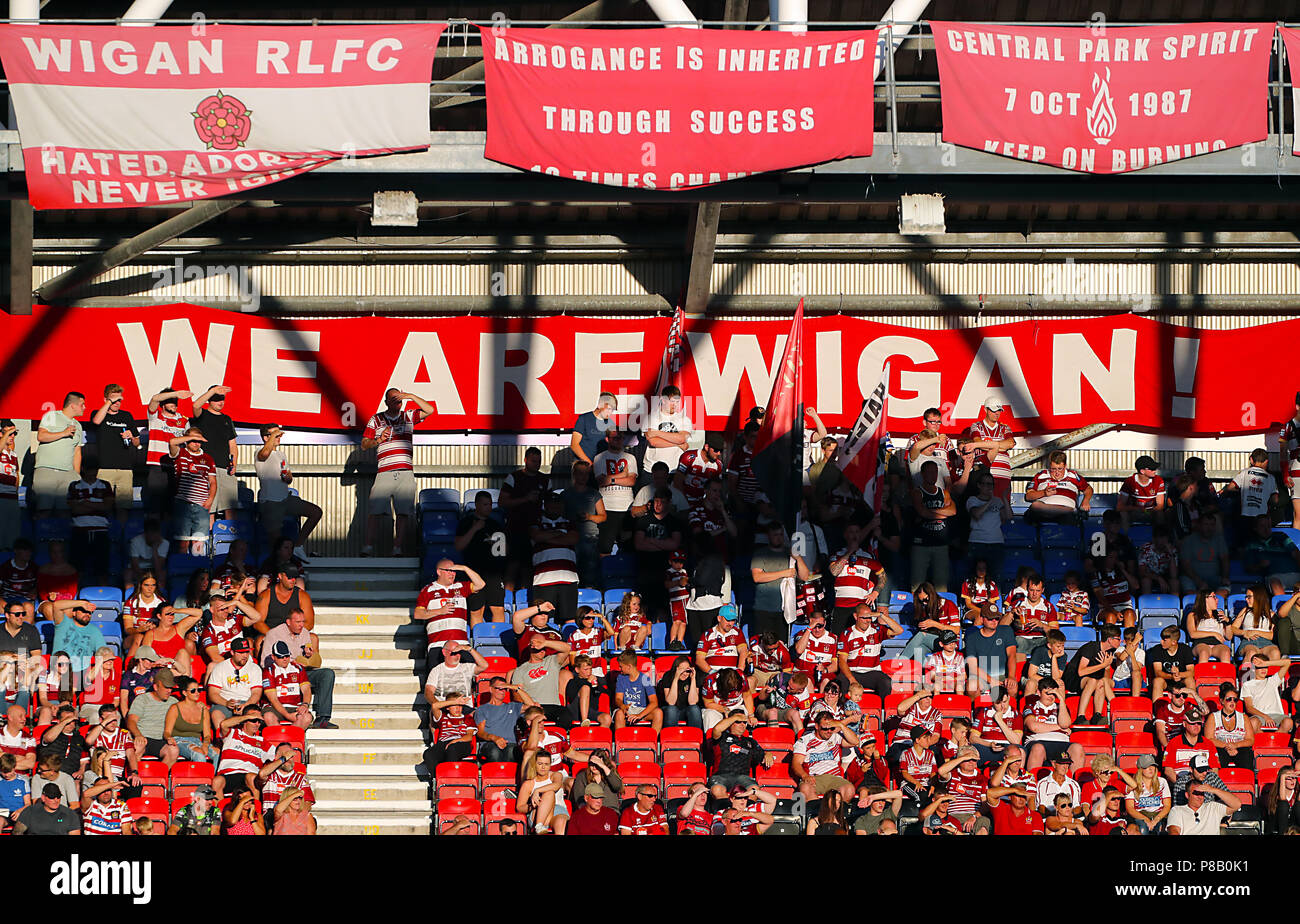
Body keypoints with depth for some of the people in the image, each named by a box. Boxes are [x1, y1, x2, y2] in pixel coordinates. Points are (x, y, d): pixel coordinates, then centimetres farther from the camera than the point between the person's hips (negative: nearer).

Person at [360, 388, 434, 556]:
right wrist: (379, 440, -8)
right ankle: (368, 547, -8)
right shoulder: (376, 420, 12)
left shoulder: (408, 416, 14)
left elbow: (430, 410, 2)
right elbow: (364, 445, 11)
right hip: (384, 472, -1)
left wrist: (412, 397, -5)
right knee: (374, 511, -9)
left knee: (403, 513, -4)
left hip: (406, 473, 1)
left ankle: (398, 549, -2)